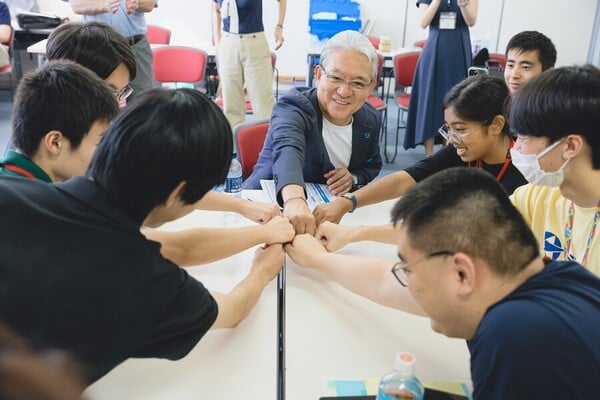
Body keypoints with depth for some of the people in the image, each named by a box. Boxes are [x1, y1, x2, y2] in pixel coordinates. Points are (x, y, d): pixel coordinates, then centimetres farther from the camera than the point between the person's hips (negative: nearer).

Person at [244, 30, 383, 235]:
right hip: (271, 206, -6)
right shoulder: (293, 107, -20)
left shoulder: (371, 120, -1)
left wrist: (354, 178, -8)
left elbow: (373, 166, 16)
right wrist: (295, 200, -63)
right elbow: (288, 150, -42)